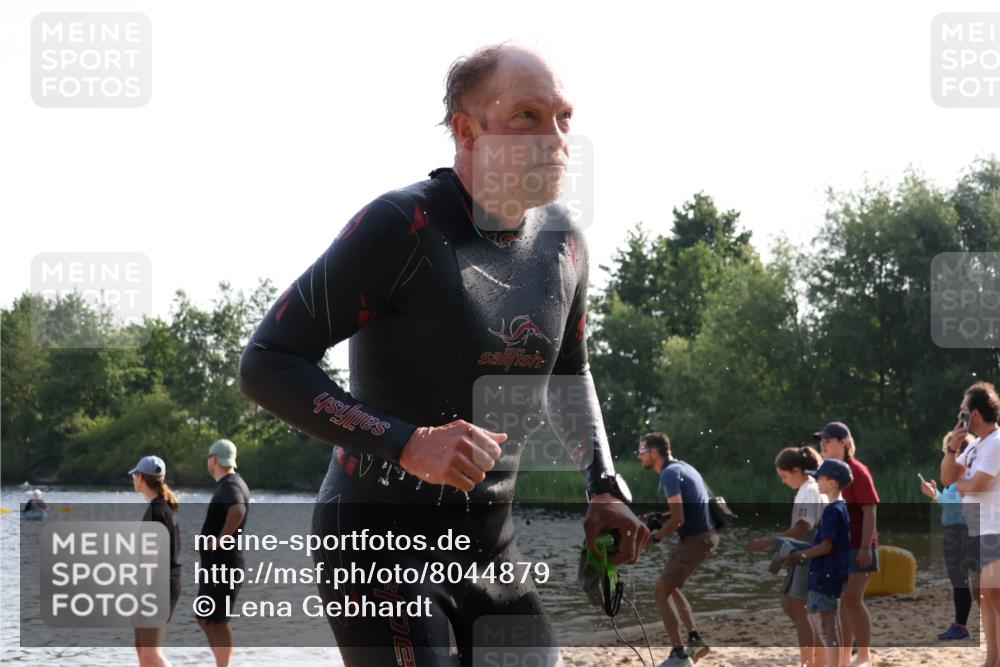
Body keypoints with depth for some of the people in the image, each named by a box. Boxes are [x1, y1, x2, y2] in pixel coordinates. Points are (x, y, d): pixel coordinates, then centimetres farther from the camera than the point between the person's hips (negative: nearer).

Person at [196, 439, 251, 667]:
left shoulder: (230, 485, -17)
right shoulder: (227, 484, 15)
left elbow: (237, 510, -38)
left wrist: (220, 540, -29)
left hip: (223, 565, -10)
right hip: (214, 564, 10)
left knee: (216, 621, -7)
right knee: (205, 618, 16)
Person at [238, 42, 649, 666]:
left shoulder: (562, 240, 5)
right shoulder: (404, 225, -16)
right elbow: (268, 363, -19)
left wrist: (605, 486, 9)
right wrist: (408, 444, -27)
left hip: (493, 544, 7)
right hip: (381, 543, -7)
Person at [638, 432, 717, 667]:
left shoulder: (670, 474, -16)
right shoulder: (683, 467, 14)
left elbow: (677, 519, -23)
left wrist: (654, 538, -9)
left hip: (694, 540, -10)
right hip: (708, 535, 10)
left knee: (660, 594, -5)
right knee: (670, 586, 24)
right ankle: (694, 639, 19)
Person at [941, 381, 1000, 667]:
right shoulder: (975, 445, 15)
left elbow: (976, 485, -20)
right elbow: (947, 477, 15)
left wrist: (959, 484, 2)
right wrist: (953, 447, 0)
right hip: (976, 532, 10)